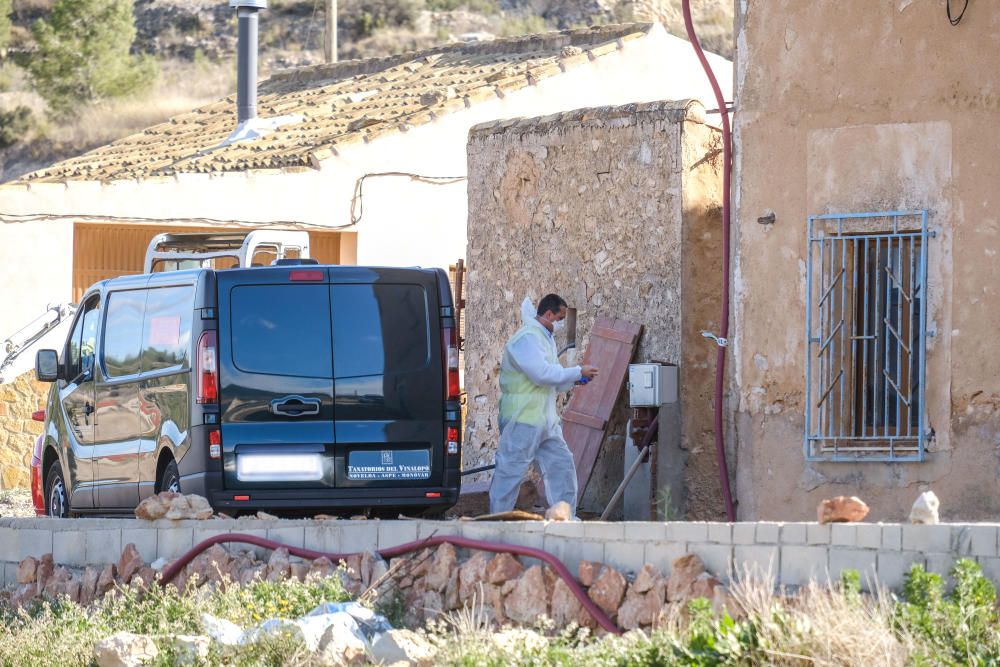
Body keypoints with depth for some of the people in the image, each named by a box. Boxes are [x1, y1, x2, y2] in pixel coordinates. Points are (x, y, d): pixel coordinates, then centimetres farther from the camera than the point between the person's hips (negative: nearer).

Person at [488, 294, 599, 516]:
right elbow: (542, 373, -25)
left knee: (561, 463, 9)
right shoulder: (526, 339, -15)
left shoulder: (545, 338, 17)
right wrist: (578, 372, -16)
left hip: (545, 420, 10)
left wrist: (574, 380, 6)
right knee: (510, 471, -5)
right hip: (522, 418, -10)